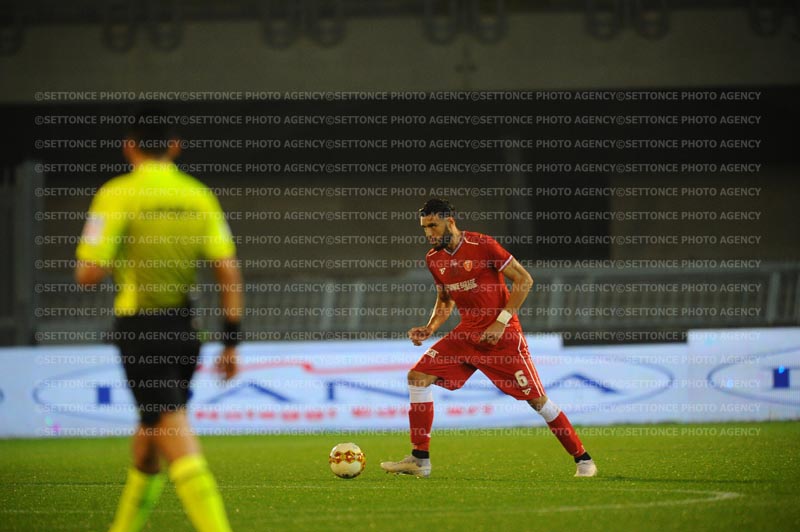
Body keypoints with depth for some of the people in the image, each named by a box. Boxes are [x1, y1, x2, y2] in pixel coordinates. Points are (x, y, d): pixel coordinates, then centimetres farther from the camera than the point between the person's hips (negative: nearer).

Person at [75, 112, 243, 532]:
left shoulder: (116, 195, -8)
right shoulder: (199, 195, 5)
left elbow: (88, 273, -12)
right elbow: (228, 272, 1)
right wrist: (231, 342, 6)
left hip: (138, 328, -5)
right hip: (182, 326, 5)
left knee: (175, 436, -10)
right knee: (150, 431, 20)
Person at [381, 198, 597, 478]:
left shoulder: (482, 245, -16)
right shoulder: (434, 259, 5)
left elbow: (524, 280, -13)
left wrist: (501, 322, -17)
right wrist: (429, 328, 1)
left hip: (503, 335, -6)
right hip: (468, 333, 6)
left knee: (536, 398, -6)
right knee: (418, 376, -6)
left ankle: (583, 460, 7)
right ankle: (419, 460, -3)